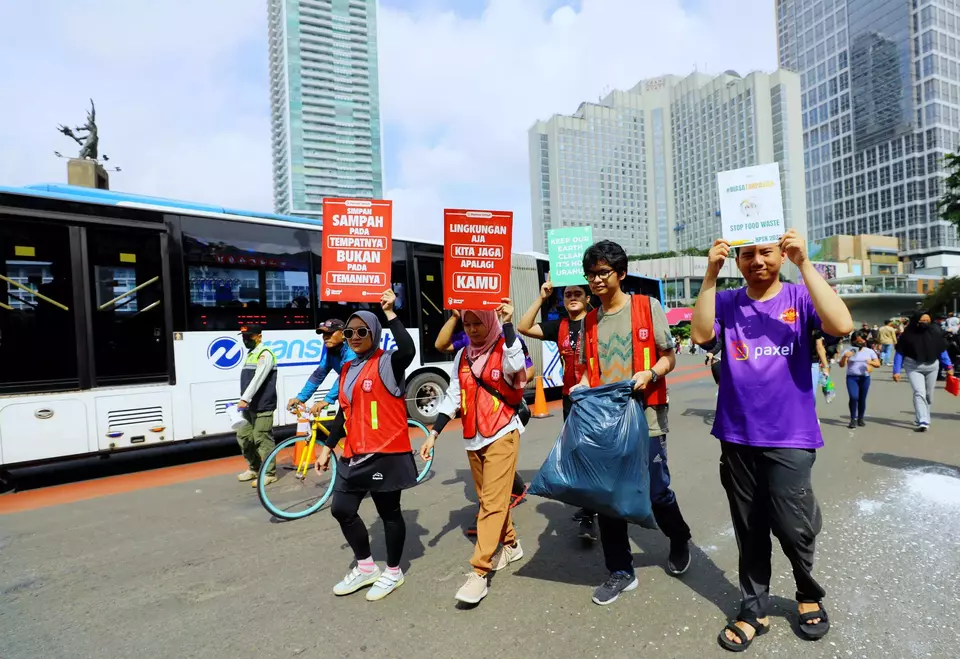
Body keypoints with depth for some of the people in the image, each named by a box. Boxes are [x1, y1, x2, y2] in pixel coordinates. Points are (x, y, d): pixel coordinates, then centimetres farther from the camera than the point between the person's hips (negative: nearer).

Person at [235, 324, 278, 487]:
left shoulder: (265, 354, -11)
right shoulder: (250, 354, 18)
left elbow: (257, 379, -23)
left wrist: (244, 399, -30)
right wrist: (244, 400, 17)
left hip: (262, 406, -10)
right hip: (250, 406, 10)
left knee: (262, 440, -6)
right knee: (243, 436, 14)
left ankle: (269, 473, 5)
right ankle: (254, 468, 28)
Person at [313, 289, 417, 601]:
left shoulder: (387, 363, -9)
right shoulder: (348, 369, 13)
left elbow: (408, 350, -33)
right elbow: (343, 412, 18)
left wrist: (390, 313, -25)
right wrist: (327, 447, 16)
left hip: (386, 452, -7)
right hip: (354, 454, 8)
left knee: (389, 511, 7)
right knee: (342, 509, 10)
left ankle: (393, 572, 28)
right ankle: (366, 568, 30)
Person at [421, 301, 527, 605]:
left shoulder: (504, 349, -7)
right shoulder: (463, 356, 7)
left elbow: (515, 364, -32)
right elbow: (452, 397, 7)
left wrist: (507, 323, -30)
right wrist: (433, 434, 3)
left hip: (502, 435, -6)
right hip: (473, 439, 6)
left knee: (493, 502, -7)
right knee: (490, 499, 16)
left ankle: (480, 572, -2)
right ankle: (510, 545, 37)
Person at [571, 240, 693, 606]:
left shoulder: (647, 307, -1)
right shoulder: (589, 321, 9)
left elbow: (668, 357, 1)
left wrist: (649, 374, -19)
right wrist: (582, 387, -5)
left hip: (645, 417, -3)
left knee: (657, 491, 4)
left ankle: (679, 541, 38)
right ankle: (620, 571, 23)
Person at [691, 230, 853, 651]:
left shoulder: (800, 299, -2)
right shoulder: (727, 303, 2)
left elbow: (841, 326, -19)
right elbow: (701, 335, -15)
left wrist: (804, 263, -20)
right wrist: (710, 275, -19)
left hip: (790, 438, -2)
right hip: (737, 437, 2)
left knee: (793, 526, -1)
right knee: (749, 531, 12)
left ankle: (809, 594, 31)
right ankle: (754, 609, 30)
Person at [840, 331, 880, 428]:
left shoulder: (869, 351, 6)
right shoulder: (849, 351, 1)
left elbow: (878, 364, 4)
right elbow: (841, 365, -3)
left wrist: (871, 362, -18)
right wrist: (845, 357, -21)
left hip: (865, 378, 2)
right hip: (851, 378, -2)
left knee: (862, 399, 7)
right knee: (853, 397, -15)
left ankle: (860, 419, 22)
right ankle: (853, 419, -4)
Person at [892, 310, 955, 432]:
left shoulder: (935, 332, -4)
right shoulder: (908, 334, -11)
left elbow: (942, 351, 6)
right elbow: (900, 353, -5)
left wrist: (949, 366, 4)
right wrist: (896, 371, -8)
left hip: (932, 366, 4)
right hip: (913, 367, -4)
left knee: (928, 395, 13)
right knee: (919, 393, -15)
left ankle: (920, 418, 29)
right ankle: (923, 422, -19)